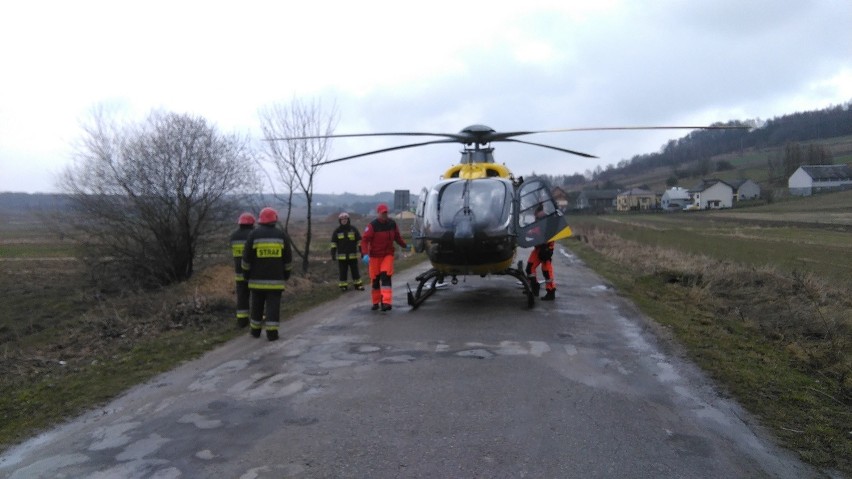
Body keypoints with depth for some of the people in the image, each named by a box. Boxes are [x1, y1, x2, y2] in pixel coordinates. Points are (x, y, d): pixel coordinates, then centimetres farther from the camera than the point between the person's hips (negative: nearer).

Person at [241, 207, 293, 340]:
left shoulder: (254, 235, -3)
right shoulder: (281, 235, 0)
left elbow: (246, 257, -1)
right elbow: (288, 258, 4)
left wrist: (246, 274, 9)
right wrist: (286, 274, 14)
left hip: (257, 279, 1)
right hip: (276, 279, 0)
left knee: (257, 304, 12)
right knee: (273, 305, 0)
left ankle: (255, 330, 22)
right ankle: (272, 332, -5)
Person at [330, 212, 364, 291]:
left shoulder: (353, 229, 2)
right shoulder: (337, 231, 4)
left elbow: (359, 242, 4)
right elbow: (333, 244, 7)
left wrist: (361, 252, -1)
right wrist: (333, 254, 1)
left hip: (353, 255, 0)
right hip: (342, 256, 1)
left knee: (355, 271, 6)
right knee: (343, 272, 5)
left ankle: (358, 284, 16)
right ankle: (343, 285, 14)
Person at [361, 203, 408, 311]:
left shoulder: (392, 224, 0)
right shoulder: (372, 225, -14)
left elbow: (397, 237, 16)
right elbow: (364, 240, -17)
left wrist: (405, 245, 9)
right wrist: (365, 254, -29)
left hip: (388, 254, 1)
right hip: (375, 256, -1)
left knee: (386, 276, -16)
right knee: (375, 279, 7)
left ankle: (386, 302, -20)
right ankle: (376, 302, 23)